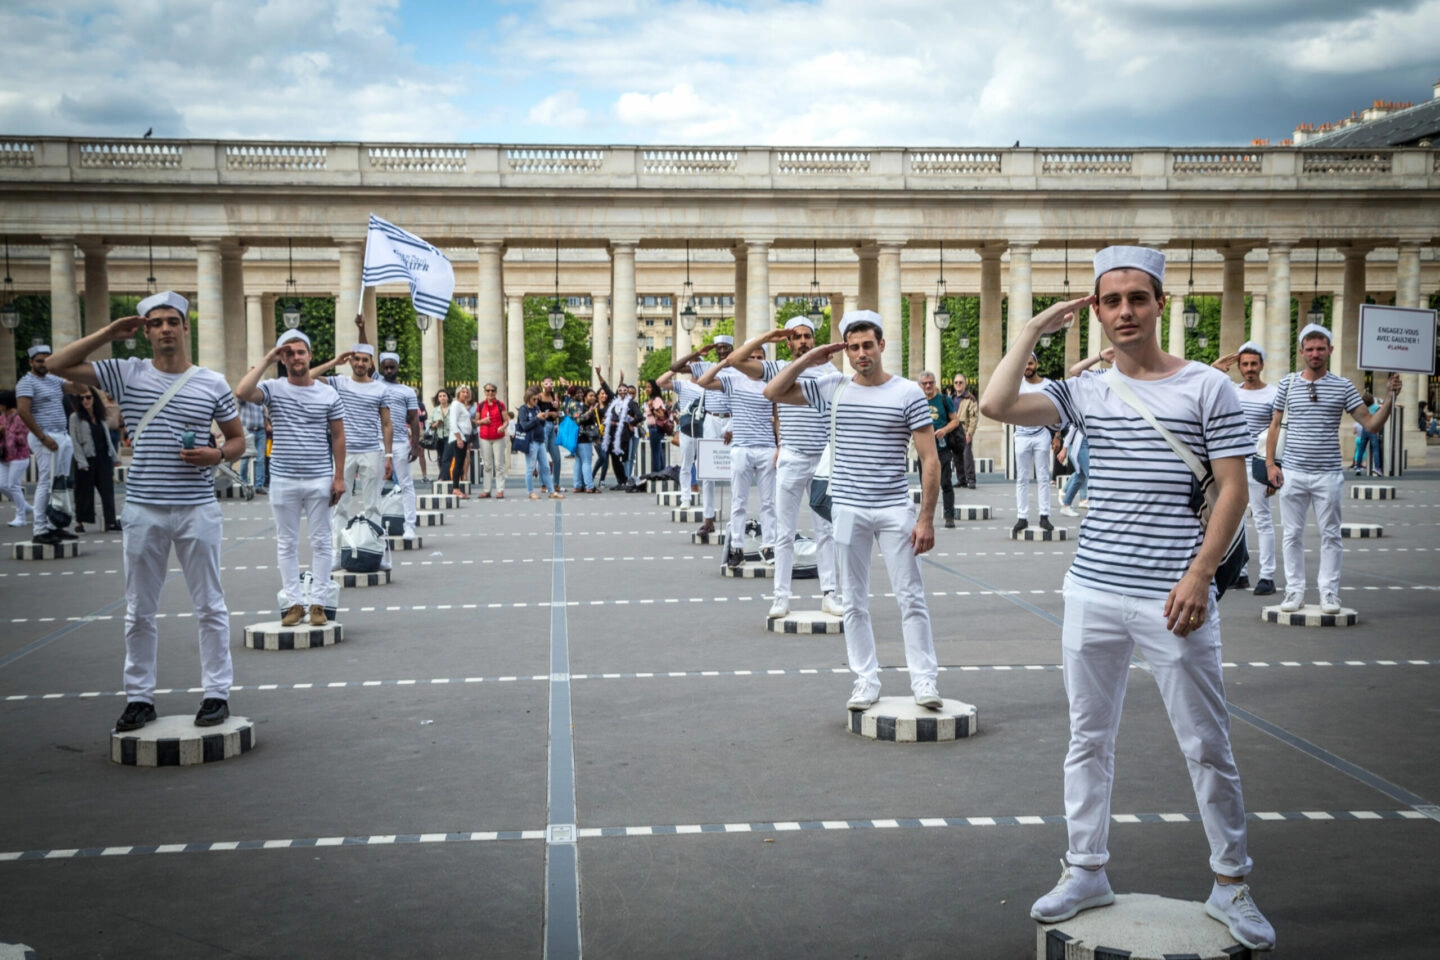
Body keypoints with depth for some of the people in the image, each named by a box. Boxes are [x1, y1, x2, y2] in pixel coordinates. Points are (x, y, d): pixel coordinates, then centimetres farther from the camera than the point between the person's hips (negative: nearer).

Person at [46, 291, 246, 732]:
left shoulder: (213, 382, 3)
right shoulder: (127, 373, 4)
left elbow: (238, 438, 10)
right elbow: (60, 364, 1)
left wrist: (218, 455, -11)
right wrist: (109, 332, -2)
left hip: (197, 509, -1)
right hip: (143, 510, 1)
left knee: (209, 605, 4)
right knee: (139, 610, 9)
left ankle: (217, 692, 13)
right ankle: (140, 697, 19)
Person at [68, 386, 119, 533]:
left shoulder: (102, 417, 13)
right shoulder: (75, 418, -1)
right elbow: (75, 442, -6)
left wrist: (113, 457, 9)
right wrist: (82, 462, -14)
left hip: (104, 458, 4)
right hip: (87, 459, -4)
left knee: (108, 489, -1)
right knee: (84, 492, 2)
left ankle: (110, 521, 0)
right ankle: (79, 522, 12)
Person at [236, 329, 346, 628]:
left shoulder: (328, 393, 4)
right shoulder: (273, 388, 0)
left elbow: (338, 437, 6)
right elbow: (242, 392, -20)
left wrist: (339, 477, 0)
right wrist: (266, 360, -13)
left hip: (320, 480, 0)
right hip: (283, 480, 0)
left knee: (321, 542, 4)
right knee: (286, 543, 6)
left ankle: (317, 603, 11)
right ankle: (294, 603, 14)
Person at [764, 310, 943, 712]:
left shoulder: (908, 393, -4)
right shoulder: (832, 387, 5)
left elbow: (930, 460, -4)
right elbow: (773, 392, 8)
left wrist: (926, 517, -10)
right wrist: (808, 359, -1)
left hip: (895, 510, -3)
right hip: (848, 509, 3)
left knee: (911, 598, -1)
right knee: (854, 602, 8)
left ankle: (924, 681, 6)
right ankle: (866, 681, 17)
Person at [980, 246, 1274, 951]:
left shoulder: (1208, 388, -2)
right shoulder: (1086, 391, 6)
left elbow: (1233, 489, -4)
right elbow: (996, 405, -7)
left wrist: (1199, 575, -12)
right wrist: (1035, 329, 1)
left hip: (1173, 600, -3)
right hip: (1092, 593, 4)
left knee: (1207, 748, 6)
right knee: (1089, 739, 13)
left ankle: (1231, 884, 22)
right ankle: (1086, 872, 26)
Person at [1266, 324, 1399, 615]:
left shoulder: (1343, 386, 3)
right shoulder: (1288, 383, 6)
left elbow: (1372, 424, 2)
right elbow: (1275, 425, 10)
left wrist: (1390, 398, -12)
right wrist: (1270, 463, 2)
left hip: (1328, 474, -1)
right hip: (1292, 473, 1)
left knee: (1330, 534, 3)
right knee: (1293, 534, 5)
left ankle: (1329, 592, 10)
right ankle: (1294, 591, 13)